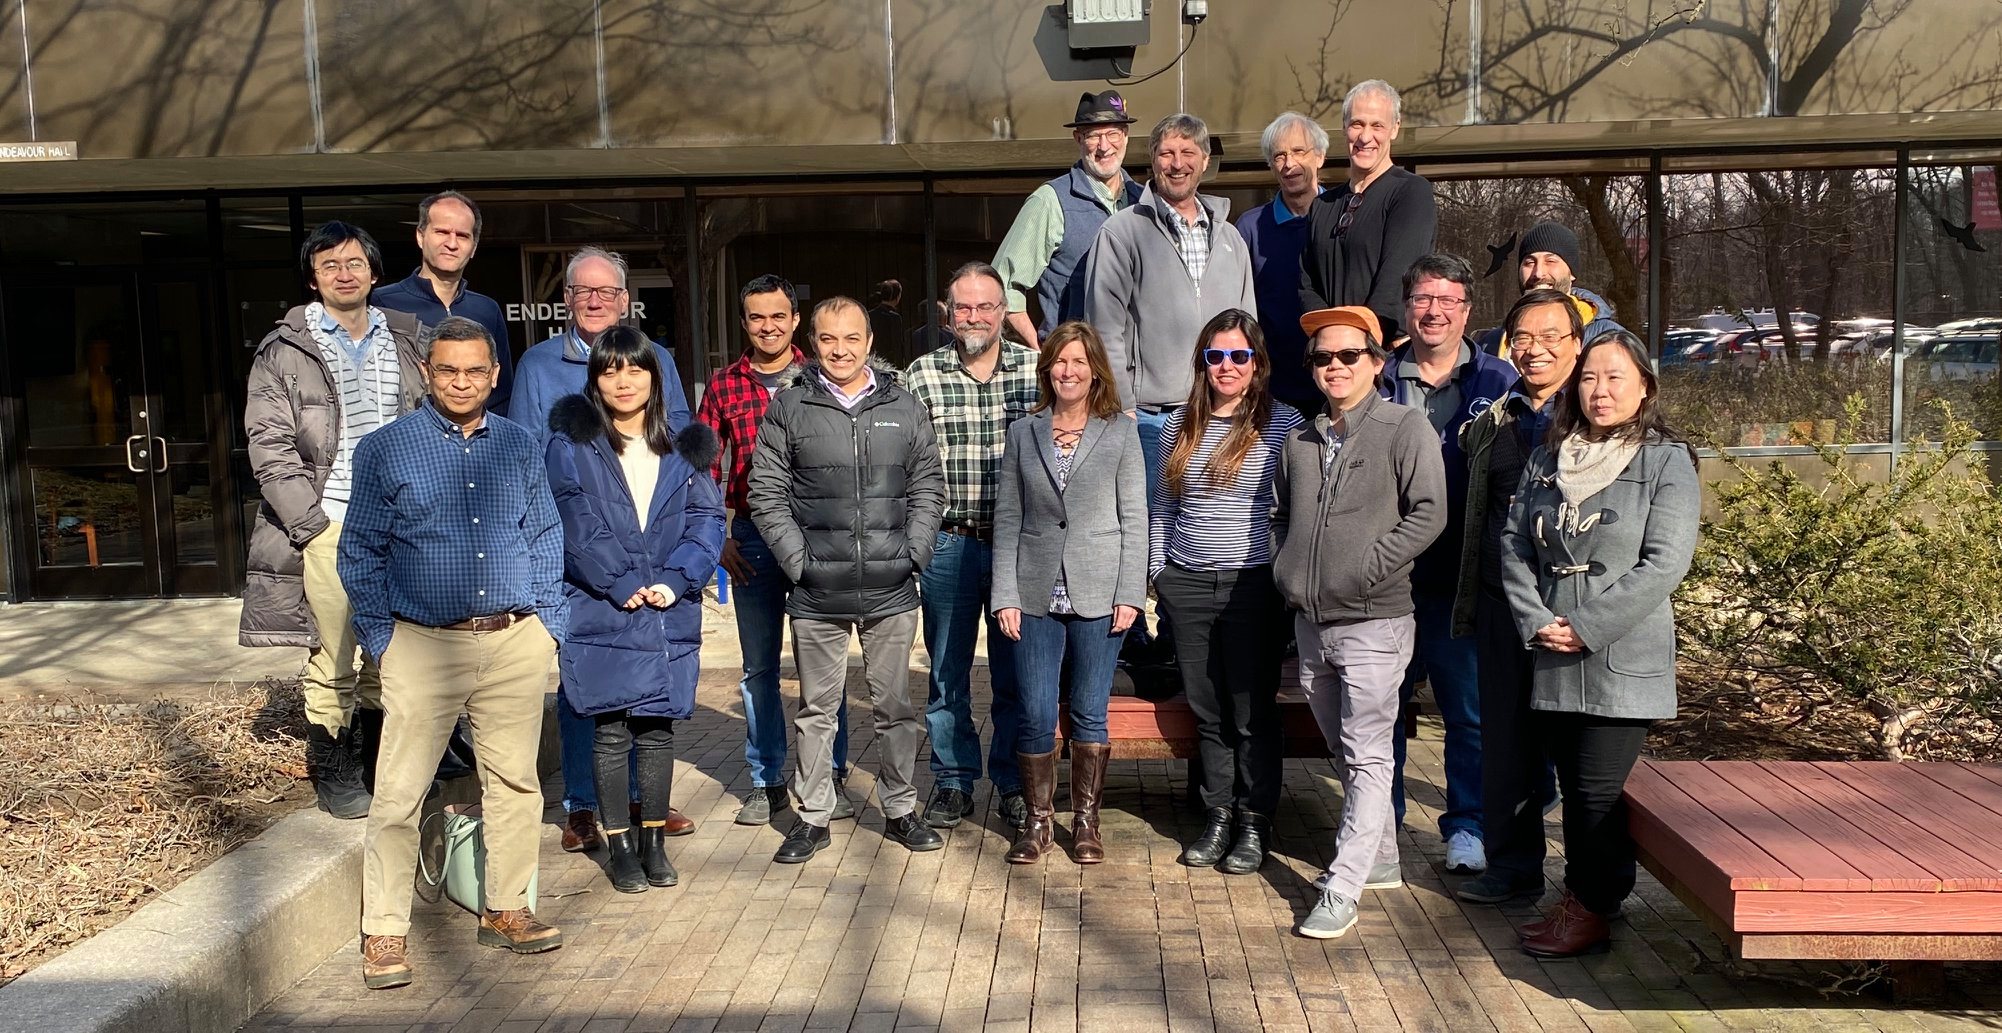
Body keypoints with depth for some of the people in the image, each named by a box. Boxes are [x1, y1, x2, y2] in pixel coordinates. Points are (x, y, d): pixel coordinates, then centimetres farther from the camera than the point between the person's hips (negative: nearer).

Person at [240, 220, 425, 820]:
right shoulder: (284, 351, 2)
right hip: (327, 526, -3)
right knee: (333, 661, 0)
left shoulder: (404, 343, 13)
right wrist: (314, 521, -10)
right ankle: (334, 776, 14)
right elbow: (270, 445, -3)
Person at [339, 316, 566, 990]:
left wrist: (547, 621, 6)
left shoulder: (521, 448, 8)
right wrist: (380, 639, -3)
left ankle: (507, 910, 24)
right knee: (399, 793, -1)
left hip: (516, 644, 3)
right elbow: (360, 550, 3)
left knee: (515, 782, 9)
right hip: (423, 645, -3)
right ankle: (385, 932, 11)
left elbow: (546, 537, 14)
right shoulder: (385, 450, 0)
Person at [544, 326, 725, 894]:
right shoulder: (570, 446, 1)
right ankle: (620, 846, 15)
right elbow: (576, 524, -8)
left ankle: (654, 841, 21)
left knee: (658, 728, 9)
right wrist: (622, 585, -15)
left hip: (670, 614, 2)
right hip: (600, 613, -2)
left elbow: (707, 521, 2)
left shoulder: (684, 449, 10)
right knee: (611, 730, 2)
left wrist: (674, 580, -12)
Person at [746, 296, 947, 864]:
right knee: (817, 709, 9)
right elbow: (767, 494, 1)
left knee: (895, 706, 11)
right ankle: (813, 817, 21)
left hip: (891, 591, 1)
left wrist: (913, 553, -3)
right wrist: (798, 559, -7)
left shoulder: (905, 408, 7)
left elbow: (929, 488, 8)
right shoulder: (787, 408, 1)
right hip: (817, 595, -1)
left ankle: (899, 809, 25)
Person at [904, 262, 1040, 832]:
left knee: (1015, 672, 9)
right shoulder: (921, 375, 0)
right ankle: (952, 781, 25)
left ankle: (1015, 782, 23)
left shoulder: (1036, 369, 1)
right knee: (948, 673, 10)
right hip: (948, 545, 0)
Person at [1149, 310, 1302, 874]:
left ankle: (1255, 823, 17)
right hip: (1187, 585, 4)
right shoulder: (1179, 425, 9)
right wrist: (1156, 571, 10)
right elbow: (1161, 507, 15)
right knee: (1207, 709, 10)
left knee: (1253, 711, 3)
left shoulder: (1282, 423, -3)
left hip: (1254, 585, -3)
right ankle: (1218, 816, 22)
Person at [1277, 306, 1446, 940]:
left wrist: (1365, 571, -16)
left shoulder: (1405, 428, -6)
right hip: (1311, 621, 7)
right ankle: (1381, 860, 32)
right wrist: (1291, 571, 7)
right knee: (1347, 754, 16)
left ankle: (1342, 891, -2)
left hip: (1374, 621, -7)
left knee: (1368, 757, -4)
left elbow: (1428, 514, -13)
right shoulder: (1301, 440, 12)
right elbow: (1280, 515, 23)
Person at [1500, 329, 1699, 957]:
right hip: (1552, 664, 5)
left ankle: (1591, 911, 14)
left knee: (1598, 790, -2)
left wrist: (1587, 627, -15)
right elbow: (1514, 545, 9)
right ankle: (1579, 899, 26)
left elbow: (1664, 563, -12)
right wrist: (1536, 621, -6)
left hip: (1623, 663, -4)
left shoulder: (1666, 462, -4)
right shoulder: (1548, 459, 12)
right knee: (1573, 788, 12)